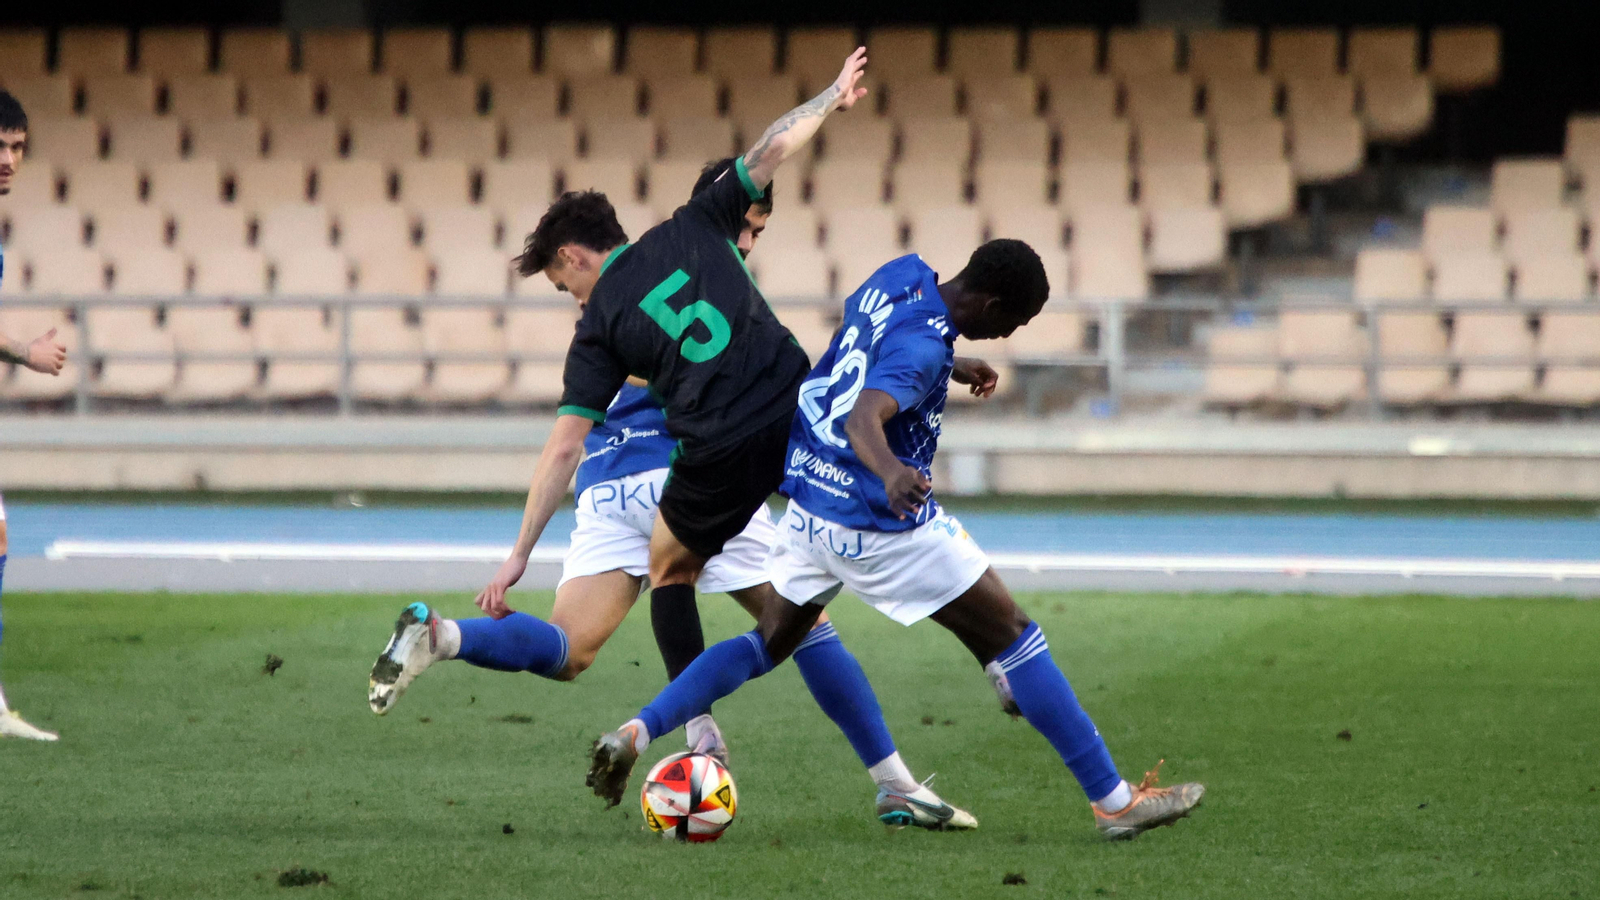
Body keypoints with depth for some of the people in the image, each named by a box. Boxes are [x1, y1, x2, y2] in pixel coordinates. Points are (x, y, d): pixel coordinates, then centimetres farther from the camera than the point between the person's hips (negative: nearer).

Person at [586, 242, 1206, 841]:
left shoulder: (902, 276, 3)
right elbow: (864, 416, -39)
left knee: (769, 644, 20)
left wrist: (957, 365, 36)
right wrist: (891, 472, -59)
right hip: (881, 523, -9)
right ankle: (1114, 802, 2)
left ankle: (635, 733, 1)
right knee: (1010, 637, 0)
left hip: (809, 503, 9)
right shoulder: (922, 345, -24)